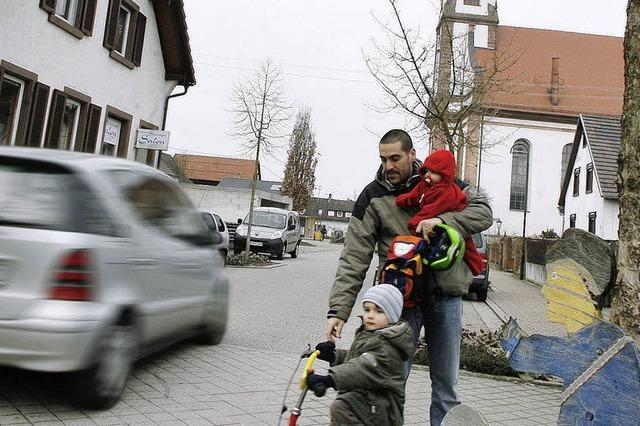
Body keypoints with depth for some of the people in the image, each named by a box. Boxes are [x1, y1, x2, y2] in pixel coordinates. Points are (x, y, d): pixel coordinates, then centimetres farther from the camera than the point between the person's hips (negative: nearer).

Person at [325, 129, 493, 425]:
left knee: (446, 383, 14)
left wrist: (443, 220, -18)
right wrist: (339, 309, -17)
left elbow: (483, 212, 0)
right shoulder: (373, 196, -3)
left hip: (446, 296, 2)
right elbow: (354, 258, -8)